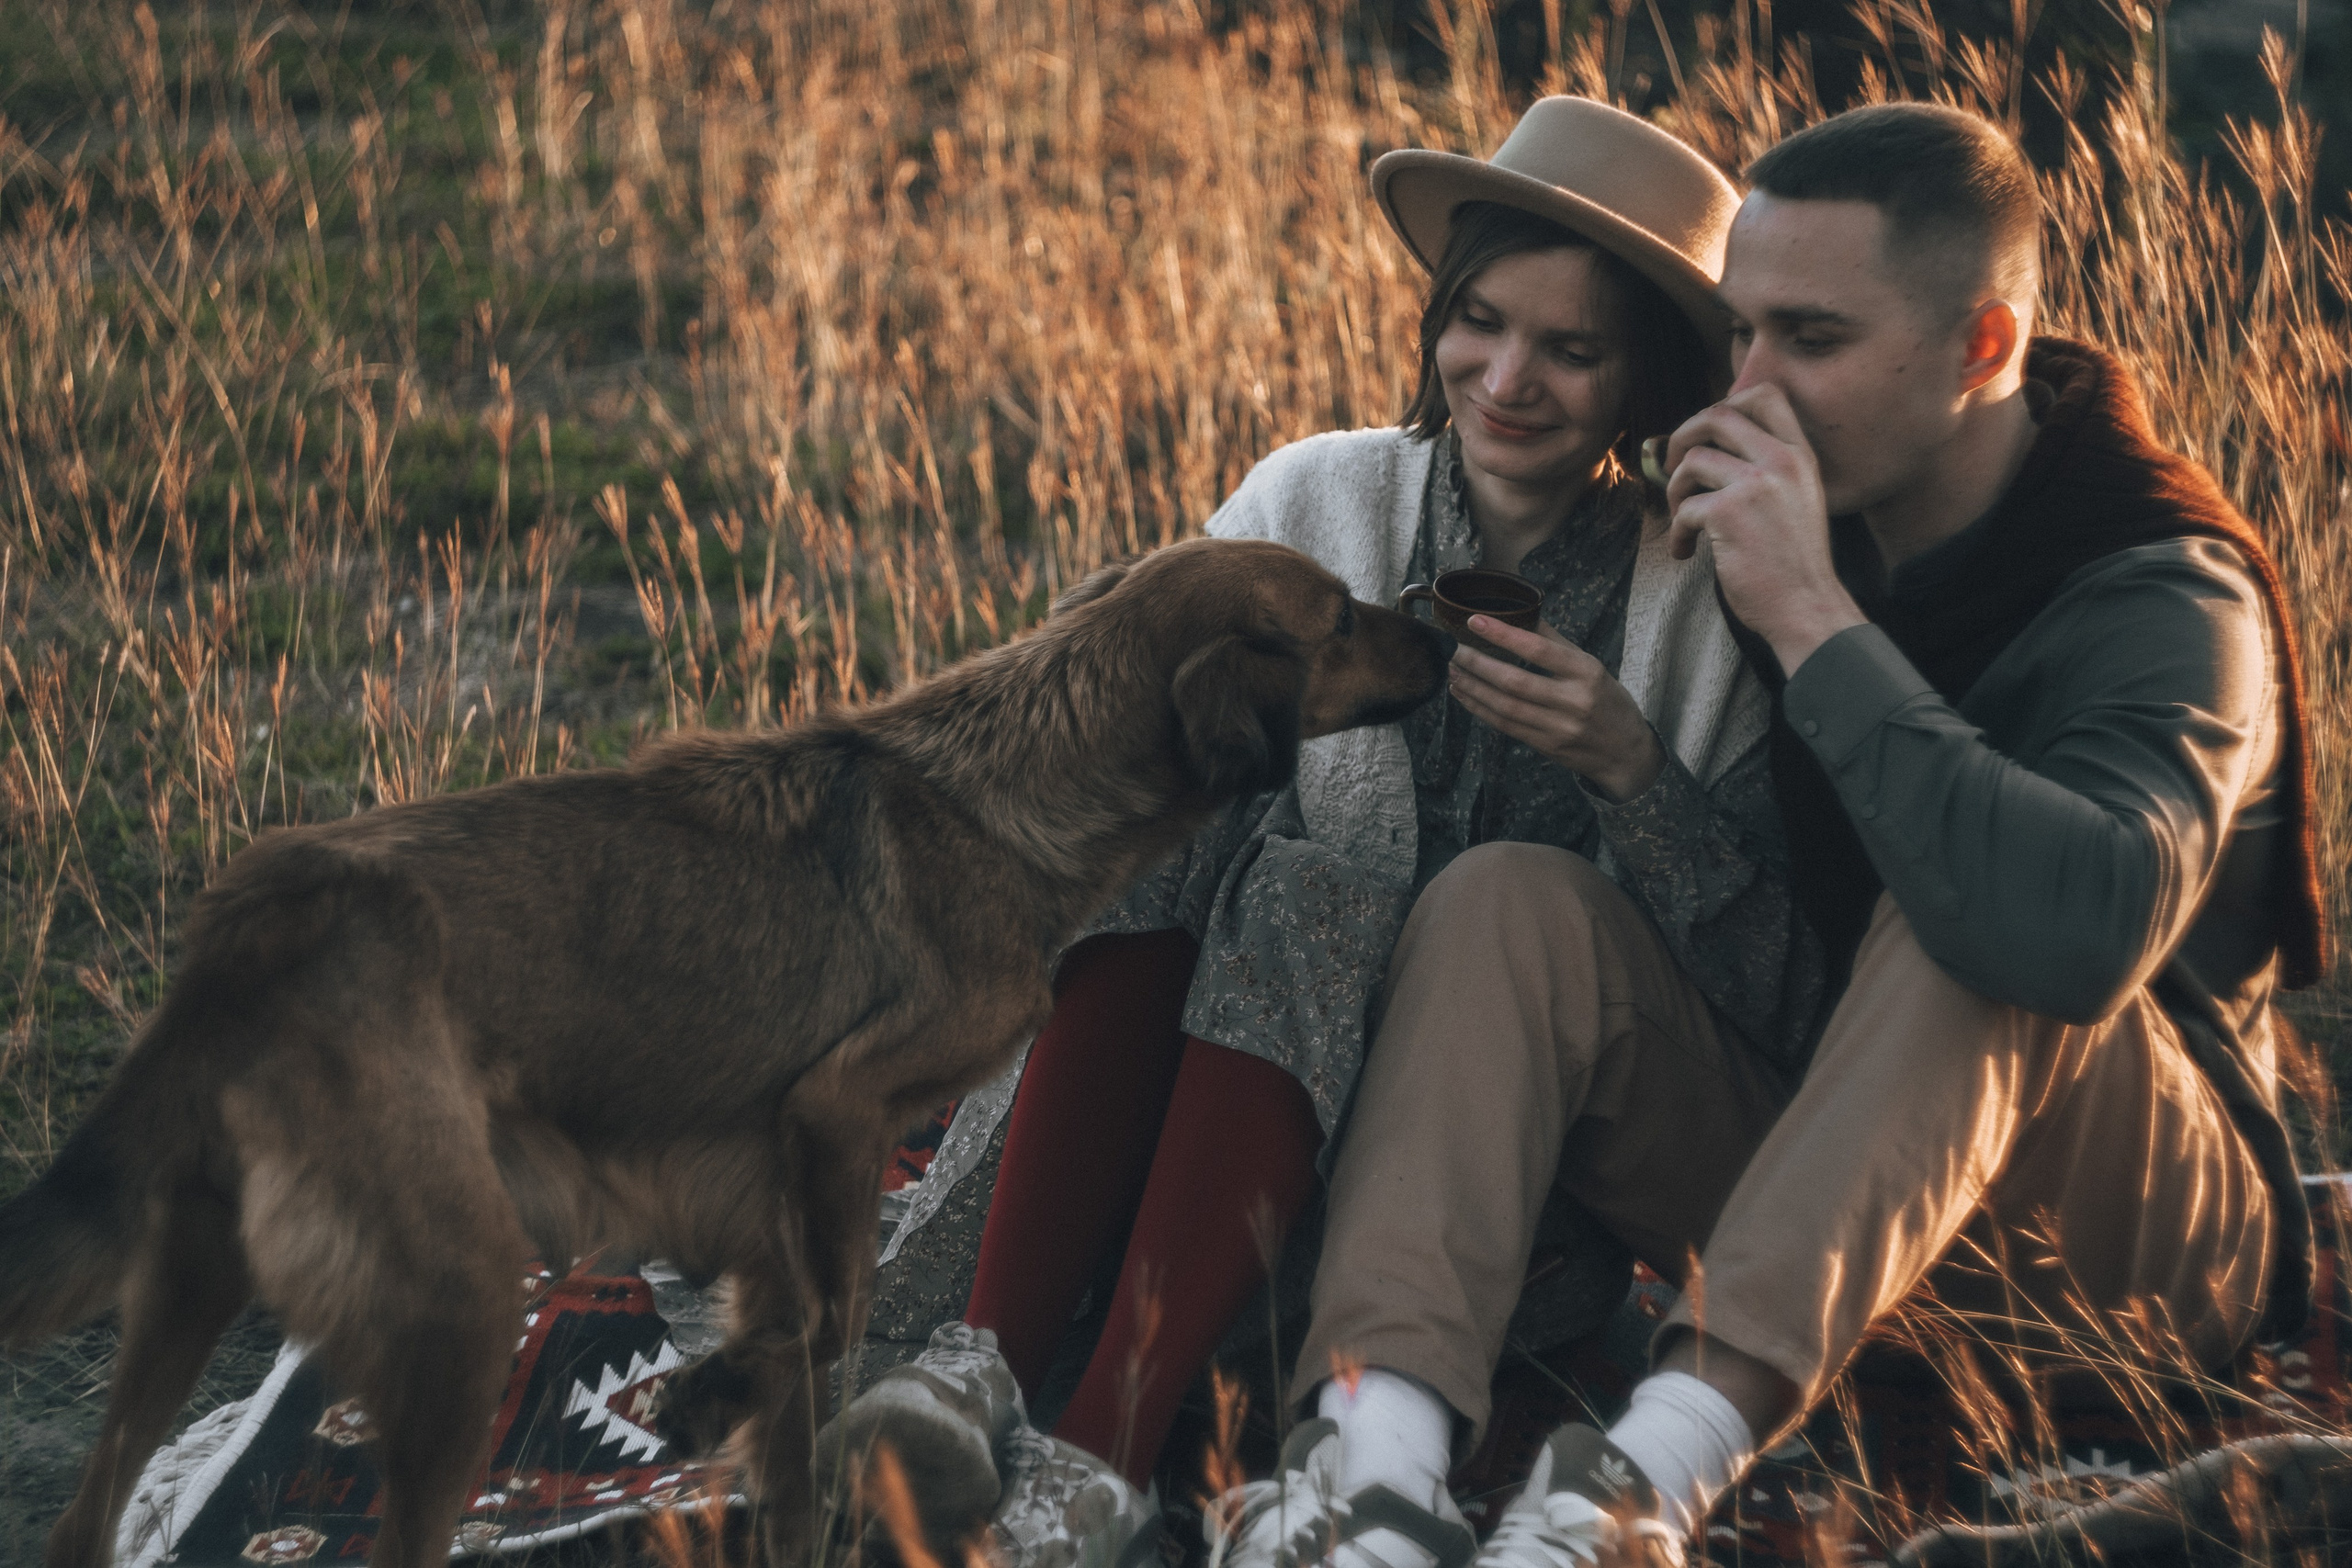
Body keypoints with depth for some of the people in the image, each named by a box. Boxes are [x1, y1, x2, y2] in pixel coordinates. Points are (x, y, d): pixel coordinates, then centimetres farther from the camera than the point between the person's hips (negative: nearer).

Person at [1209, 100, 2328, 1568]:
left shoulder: (2170, 599, -19)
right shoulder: (1802, 515, 1)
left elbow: (2077, 933, -40)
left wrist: (1814, 620, -34)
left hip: (2150, 1231, -5)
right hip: (1815, 1151, 6)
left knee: (1962, 933, -35)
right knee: (1509, 895, -16)